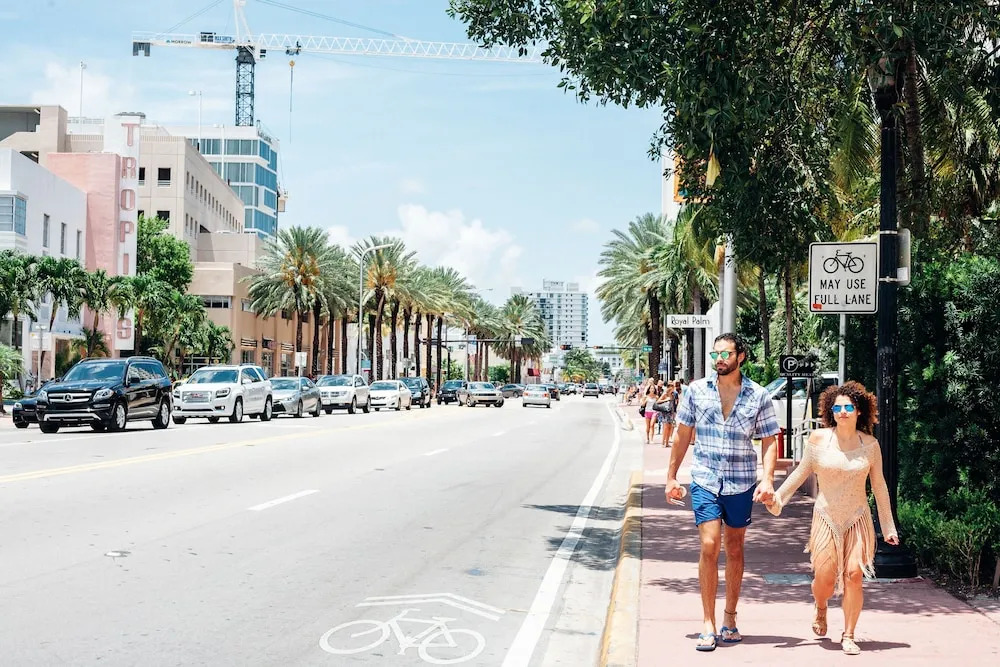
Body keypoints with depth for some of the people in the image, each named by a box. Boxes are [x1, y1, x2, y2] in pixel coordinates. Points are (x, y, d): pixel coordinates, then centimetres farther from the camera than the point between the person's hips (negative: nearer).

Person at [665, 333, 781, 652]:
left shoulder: (758, 396, -1)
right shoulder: (696, 390, 1)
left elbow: (769, 442, 2)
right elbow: (683, 435, 8)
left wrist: (768, 479, -12)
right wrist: (671, 476, 8)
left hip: (742, 483, 1)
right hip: (704, 481, -1)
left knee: (734, 549, 12)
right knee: (709, 546, -11)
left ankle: (730, 618, 26)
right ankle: (708, 624, -4)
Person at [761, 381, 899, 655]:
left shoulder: (870, 445, -1)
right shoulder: (819, 439, -5)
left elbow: (879, 486, 8)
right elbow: (801, 473, 6)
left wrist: (888, 526, 11)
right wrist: (777, 498, -2)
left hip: (857, 519, 1)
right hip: (826, 517, -1)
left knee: (854, 574, -10)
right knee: (824, 578, -5)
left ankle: (848, 636, 4)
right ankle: (820, 609, 31)